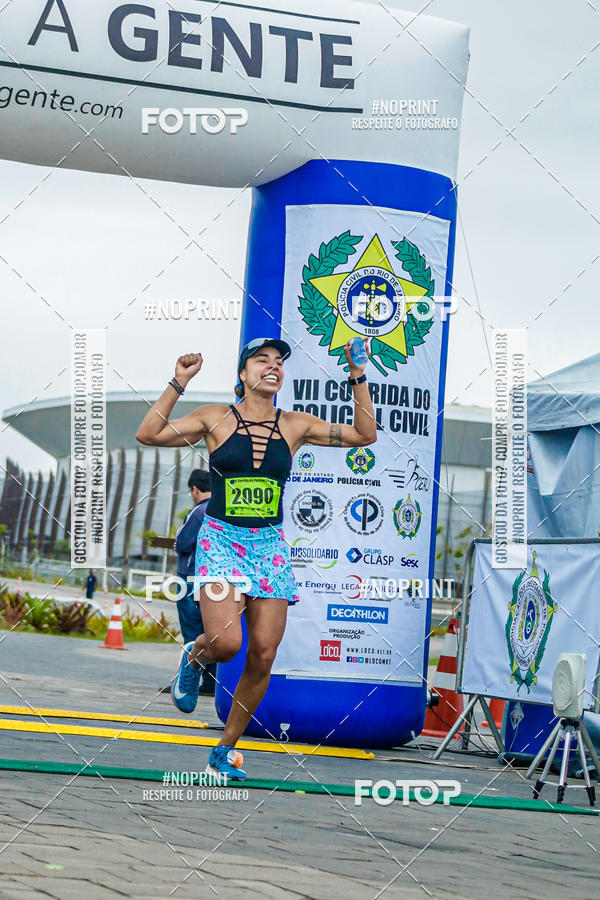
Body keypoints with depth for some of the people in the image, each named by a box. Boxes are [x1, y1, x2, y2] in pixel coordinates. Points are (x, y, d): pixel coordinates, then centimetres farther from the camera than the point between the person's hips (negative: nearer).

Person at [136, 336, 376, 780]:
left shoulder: (295, 425, 7)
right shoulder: (217, 419, 1)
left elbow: (365, 435, 8)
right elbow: (149, 434, -4)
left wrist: (358, 379, 0)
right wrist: (179, 383, -10)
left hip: (270, 546, 3)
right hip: (220, 541, -3)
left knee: (263, 656, -3)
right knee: (226, 642, -23)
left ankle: (225, 750, 14)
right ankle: (194, 659, 15)